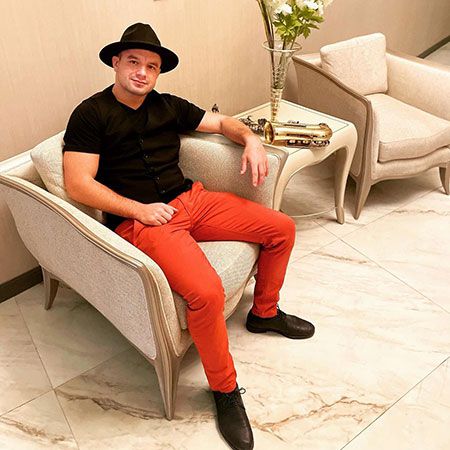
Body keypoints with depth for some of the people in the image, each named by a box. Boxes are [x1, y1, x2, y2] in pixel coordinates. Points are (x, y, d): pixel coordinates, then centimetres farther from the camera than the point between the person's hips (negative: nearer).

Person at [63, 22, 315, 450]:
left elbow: (221, 122, 22)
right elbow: (77, 183, -10)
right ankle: (224, 389, -2)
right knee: (207, 293, -31)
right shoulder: (91, 114, -2)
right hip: (140, 220, -6)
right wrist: (139, 209, -16)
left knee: (282, 228, 1)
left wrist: (251, 139, 0)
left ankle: (264, 312, 24)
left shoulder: (168, 106, 14)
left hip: (191, 199, 7)